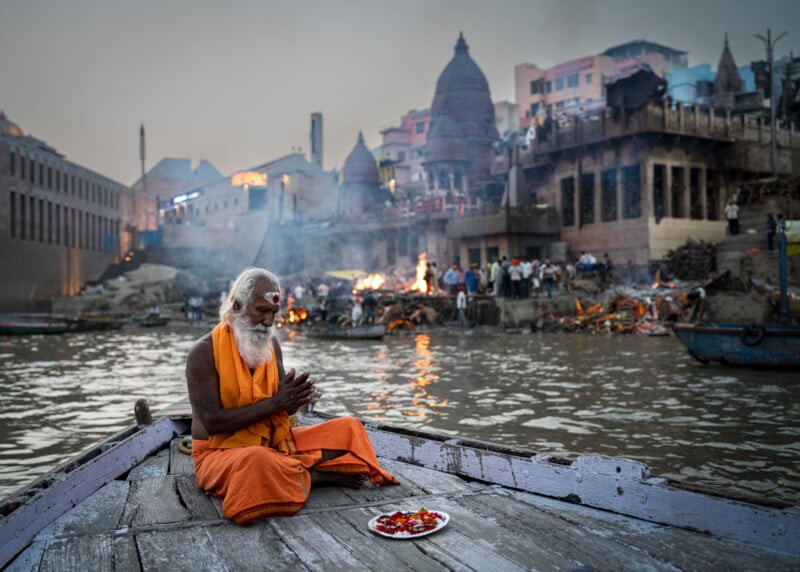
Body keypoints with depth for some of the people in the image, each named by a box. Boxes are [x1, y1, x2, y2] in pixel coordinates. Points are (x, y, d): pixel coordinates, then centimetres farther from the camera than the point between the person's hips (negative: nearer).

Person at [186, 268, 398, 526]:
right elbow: (212, 422, -21)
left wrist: (296, 397, -16)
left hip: (274, 443, 6)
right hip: (220, 452, -6)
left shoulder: (271, 345, 5)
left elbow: (283, 409, 9)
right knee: (257, 460, -40)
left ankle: (297, 473, -17)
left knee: (349, 428, 0)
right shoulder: (204, 352, -14)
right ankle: (313, 477, -13)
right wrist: (274, 403, -23)